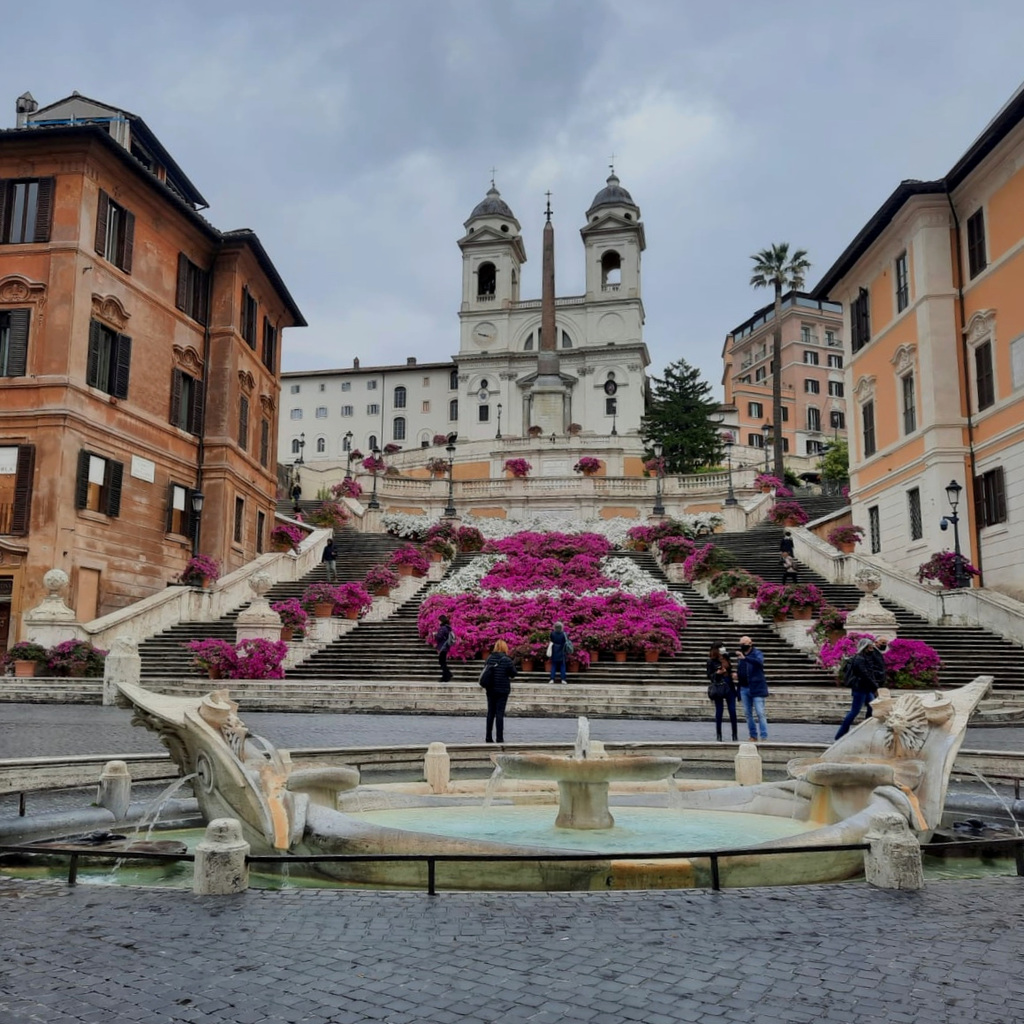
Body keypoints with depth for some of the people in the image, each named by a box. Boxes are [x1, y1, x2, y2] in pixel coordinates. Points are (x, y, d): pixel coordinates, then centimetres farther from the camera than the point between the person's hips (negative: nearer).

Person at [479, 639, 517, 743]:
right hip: (503, 690, -4)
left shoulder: (489, 659, 0)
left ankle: (488, 737, 16)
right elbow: (513, 674, -5)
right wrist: (513, 665, 11)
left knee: (490, 712, 12)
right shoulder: (507, 660, -11)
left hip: (490, 690, 4)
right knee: (500, 713, 0)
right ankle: (499, 738, -1)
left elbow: (485, 671, 6)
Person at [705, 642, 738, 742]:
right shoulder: (711, 661, -4)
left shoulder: (726, 658, 9)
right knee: (719, 711, 2)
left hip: (729, 687, 4)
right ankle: (718, 735, 11)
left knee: (732, 711, 0)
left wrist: (733, 675, 4)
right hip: (718, 688, -4)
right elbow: (709, 676, -3)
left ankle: (735, 735, 7)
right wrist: (717, 673, -19)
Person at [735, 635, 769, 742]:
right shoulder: (740, 655, 15)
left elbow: (759, 662, -28)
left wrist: (745, 658, -40)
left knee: (760, 713, -10)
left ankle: (764, 737, -10)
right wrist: (736, 674, 5)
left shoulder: (757, 653, -4)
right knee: (748, 713, 7)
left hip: (756, 687, -6)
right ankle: (753, 736, 14)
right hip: (744, 688, 6)